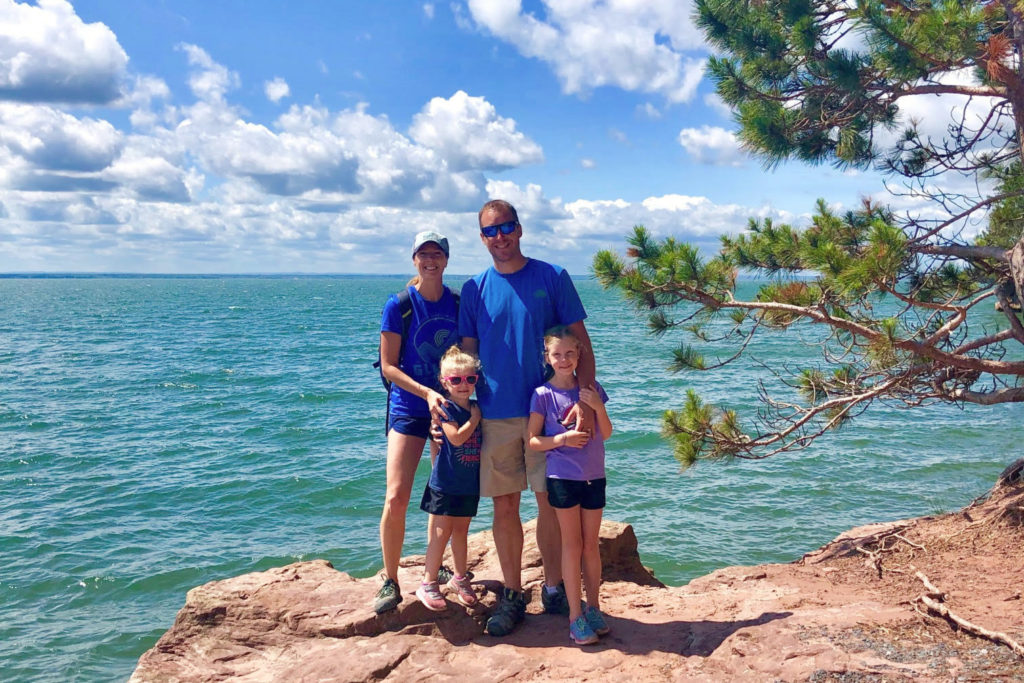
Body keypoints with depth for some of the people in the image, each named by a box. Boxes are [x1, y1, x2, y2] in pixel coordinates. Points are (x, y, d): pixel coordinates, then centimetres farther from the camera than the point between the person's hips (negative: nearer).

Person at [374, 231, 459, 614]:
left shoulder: (459, 303, 4)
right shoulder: (399, 305, -6)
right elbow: (389, 367, -7)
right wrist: (426, 392, -19)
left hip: (449, 409, 3)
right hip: (409, 410, -3)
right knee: (396, 498, -10)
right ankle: (390, 581, 6)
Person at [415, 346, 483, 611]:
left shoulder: (477, 408, 6)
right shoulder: (446, 408, -12)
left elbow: (483, 442, 15)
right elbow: (456, 437, -26)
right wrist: (475, 418, -17)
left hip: (470, 484, 6)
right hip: (446, 482, -6)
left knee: (461, 531, 17)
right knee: (441, 533, 0)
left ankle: (459, 579, 30)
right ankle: (428, 584, 11)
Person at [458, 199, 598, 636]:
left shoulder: (552, 278, 0)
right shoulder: (474, 289, 6)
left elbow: (580, 342, -1)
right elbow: (466, 354, 9)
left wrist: (585, 398, -13)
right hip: (495, 415, 2)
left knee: (551, 502, 5)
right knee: (504, 507, 7)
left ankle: (554, 590, 22)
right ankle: (512, 596, 21)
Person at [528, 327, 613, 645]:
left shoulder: (591, 389, 4)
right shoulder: (543, 394, -6)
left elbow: (606, 434, 4)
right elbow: (532, 440, -6)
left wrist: (598, 406, -12)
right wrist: (563, 439, -21)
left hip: (594, 476, 3)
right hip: (562, 478, -3)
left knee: (591, 544, 11)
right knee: (572, 544, 3)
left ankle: (593, 607, 23)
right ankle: (576, 615, 10)